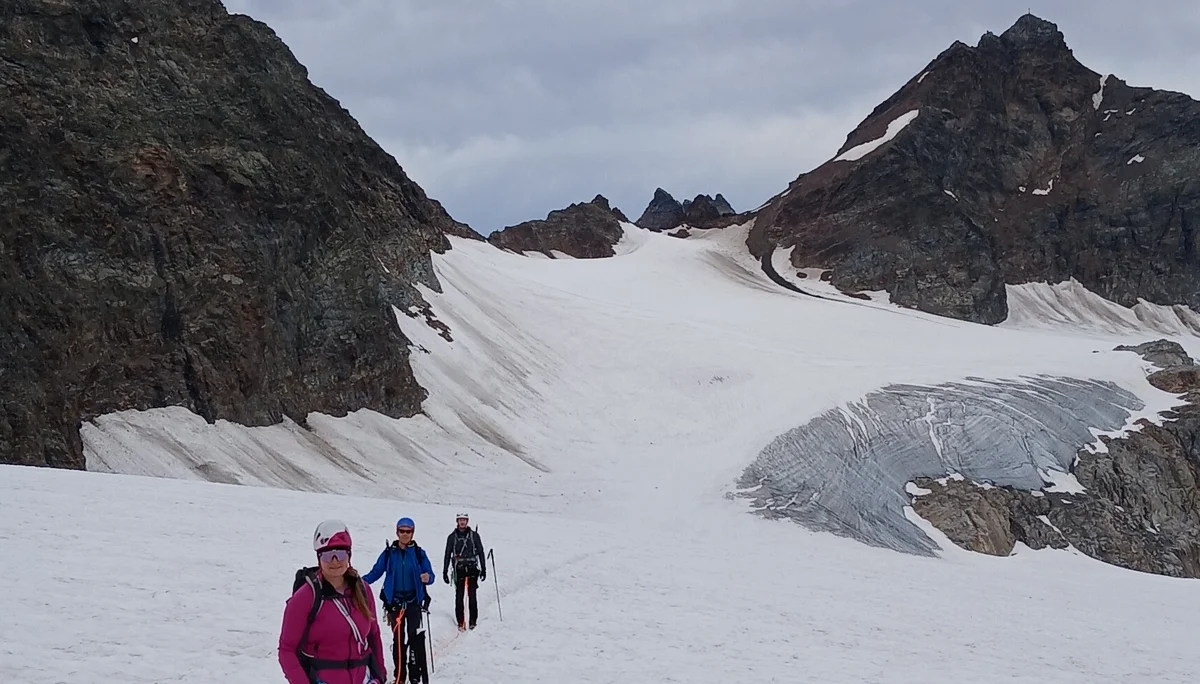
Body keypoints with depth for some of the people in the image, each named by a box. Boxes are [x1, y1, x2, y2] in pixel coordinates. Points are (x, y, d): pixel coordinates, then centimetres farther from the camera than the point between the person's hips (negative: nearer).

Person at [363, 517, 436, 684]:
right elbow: (375, 573, 2)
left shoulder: (419, 553, -1)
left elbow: (430, 575, -2)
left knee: (415, 638, -9)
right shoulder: (389, 553, 2)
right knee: (398, 639, 8)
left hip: (414, 601, -2)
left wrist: (428, 578, -26)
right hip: (395, 602, 2)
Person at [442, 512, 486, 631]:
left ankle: (473, 621, 5)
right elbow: (448, 555, 11)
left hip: (472, 569, 0)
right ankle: (460, 622, 2)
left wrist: (483, 569, 4)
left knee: (472, 596, -2)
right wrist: (445, 571, 7)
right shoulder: (452, 537, 7)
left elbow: (480, 552, 9)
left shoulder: (474, 535, 7)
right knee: (459, 597, -3)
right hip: (459, 570, 0)